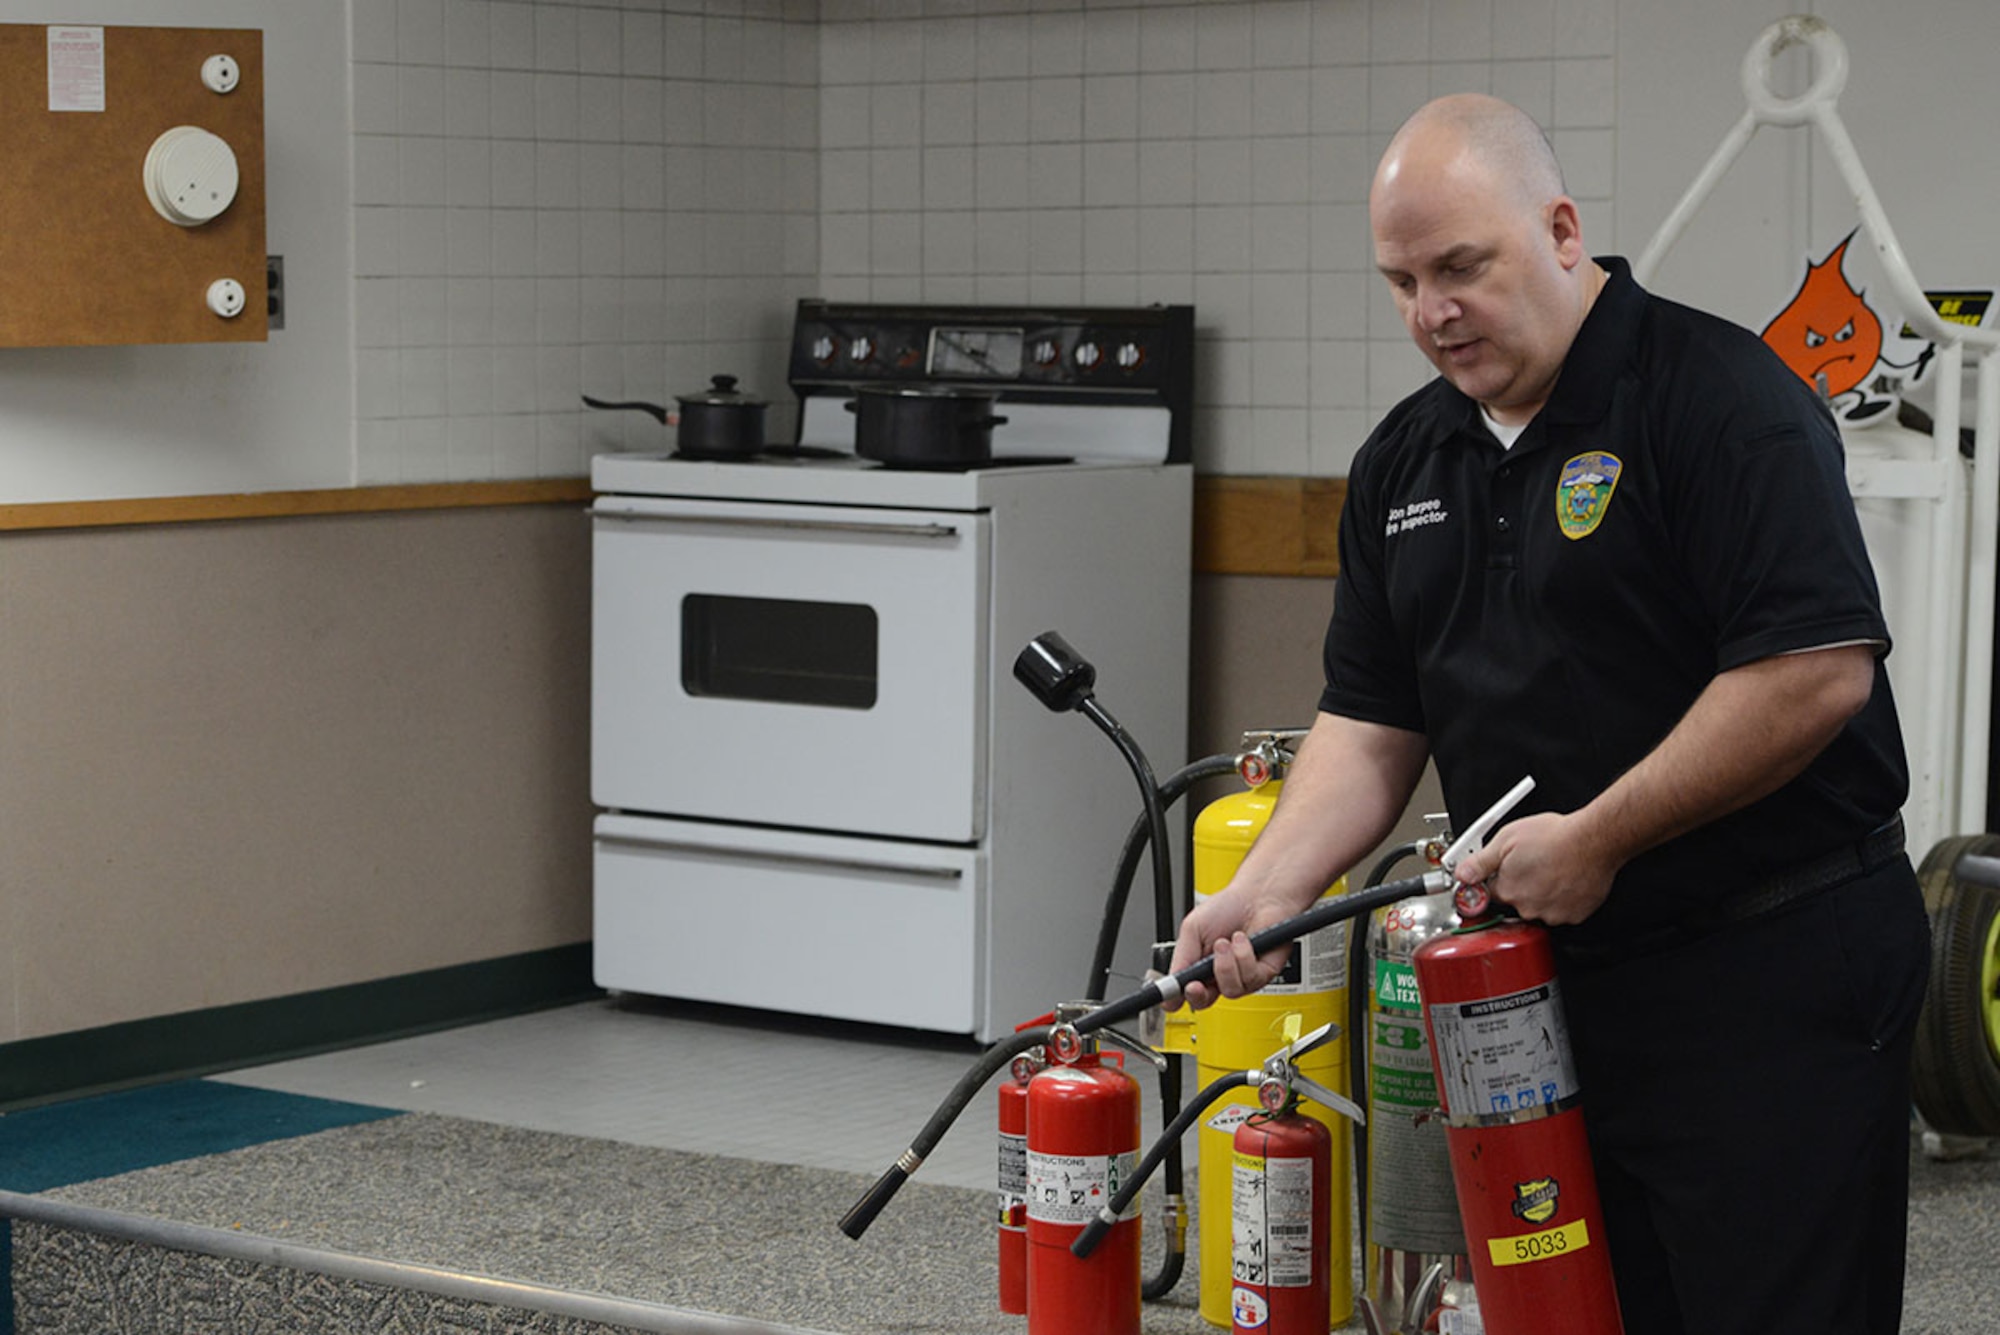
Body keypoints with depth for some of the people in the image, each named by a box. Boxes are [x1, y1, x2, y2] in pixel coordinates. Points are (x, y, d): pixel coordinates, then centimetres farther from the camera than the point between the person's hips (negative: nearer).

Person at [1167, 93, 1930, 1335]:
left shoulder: (1720, 400, -13)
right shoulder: (1406, 461, 11)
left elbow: (1817, 669, -21)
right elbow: (1372, 720, 13)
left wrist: (1595, 839, -17)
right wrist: (1265, 890, -4)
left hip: (1771, 970, -7)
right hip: (1558, 971, 7)